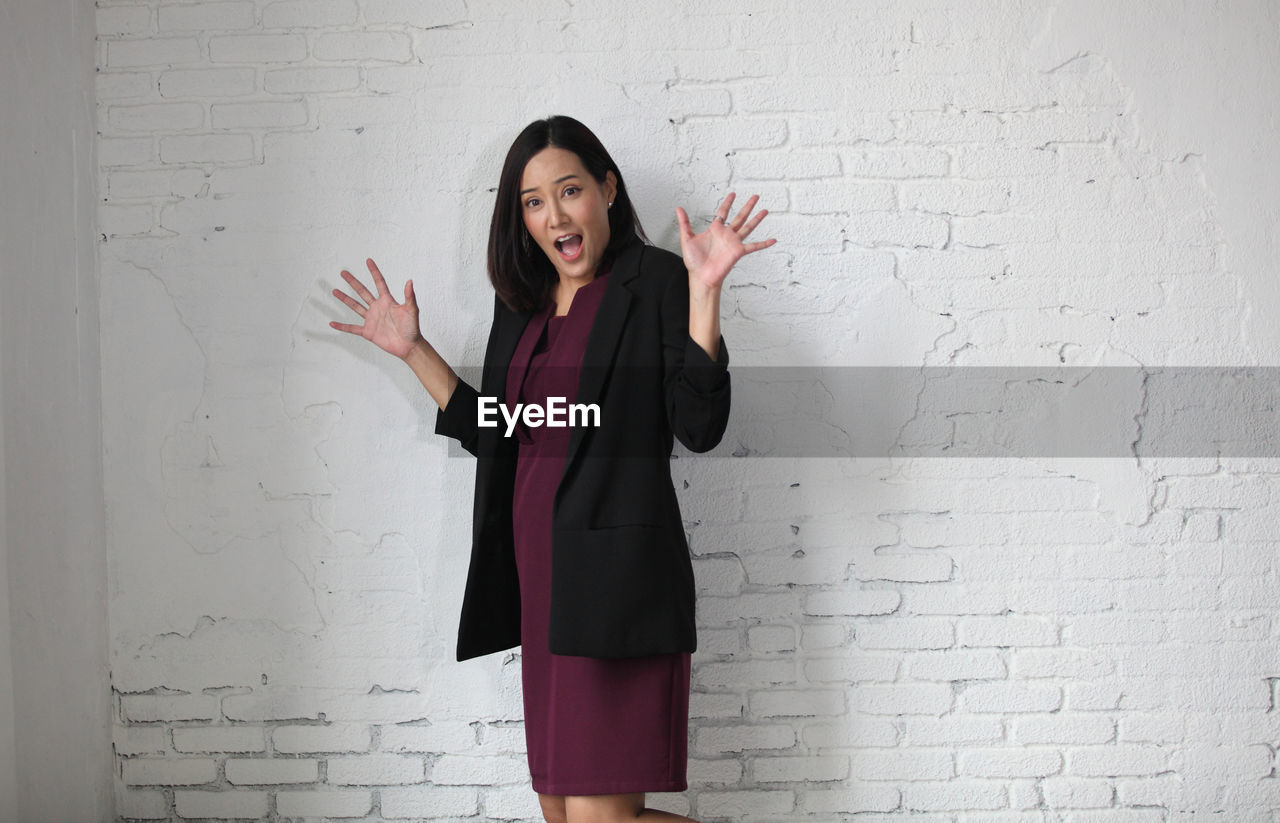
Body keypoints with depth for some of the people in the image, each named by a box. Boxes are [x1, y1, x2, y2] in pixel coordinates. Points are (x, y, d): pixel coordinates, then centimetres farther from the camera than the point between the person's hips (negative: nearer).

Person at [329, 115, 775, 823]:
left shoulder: (654, 281, -3)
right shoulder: (523, 303, 18)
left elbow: (699, 427, -12)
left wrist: (703, 291, -20)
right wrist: (413, 350, 21)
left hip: (616, 579, -8)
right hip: (541, 578, 8)